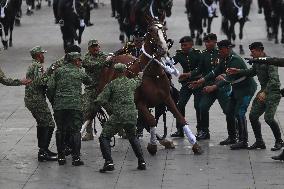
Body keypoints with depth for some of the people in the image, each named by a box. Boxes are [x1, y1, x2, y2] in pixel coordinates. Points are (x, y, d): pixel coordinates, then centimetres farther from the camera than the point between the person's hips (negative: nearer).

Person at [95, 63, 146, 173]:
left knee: (104, 137, 4)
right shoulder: (131, 82, 9)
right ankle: (141, 161, 23)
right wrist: (140, 77, 58)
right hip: (132, 116, 5)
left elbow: (101, 101, -6)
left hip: (118, 117, -5)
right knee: (133, 137, 27)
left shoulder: (112, 85, -4)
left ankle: (109, 162, -11)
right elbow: (138, 82, 35)